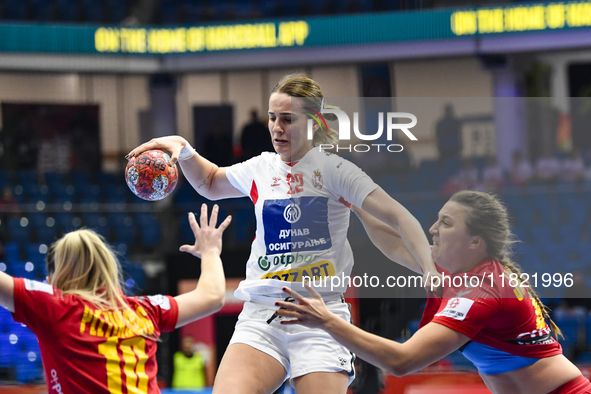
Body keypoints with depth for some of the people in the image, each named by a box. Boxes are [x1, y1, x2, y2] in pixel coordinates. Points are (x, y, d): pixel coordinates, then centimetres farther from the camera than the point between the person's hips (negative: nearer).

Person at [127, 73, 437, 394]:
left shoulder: (332, 169, -1)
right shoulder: (260, 169, 13)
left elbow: (398, 217, -7)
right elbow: (210, 182, 35)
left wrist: (429, 269, -22)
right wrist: (183, 150, 16)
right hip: (260, 312, 3)